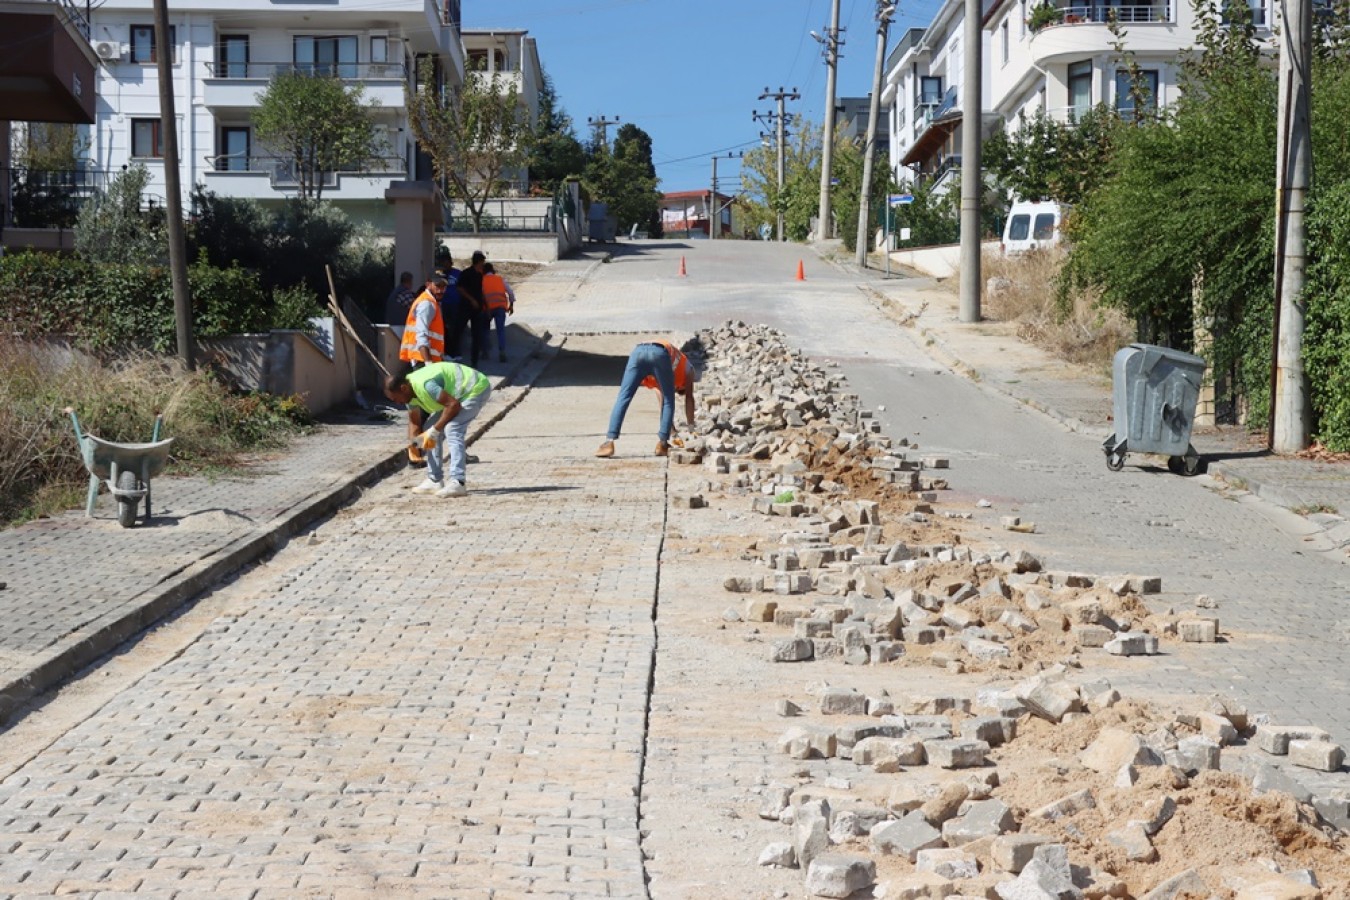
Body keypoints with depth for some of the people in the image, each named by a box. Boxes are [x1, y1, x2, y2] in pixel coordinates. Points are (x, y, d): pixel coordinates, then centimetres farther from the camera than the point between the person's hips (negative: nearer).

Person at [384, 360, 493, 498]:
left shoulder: (424, 384, -33)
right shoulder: (409, 391, -3)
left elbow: (454, 405, -33)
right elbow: (414, 422, 7)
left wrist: (435, 430, -27)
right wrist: (413, 443, -8)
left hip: (477, 388, -10)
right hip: (456, 394, 11)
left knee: (452, 430, -26)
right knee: (429, 428, 9)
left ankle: (457, 483, -30)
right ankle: (435, 481, 13)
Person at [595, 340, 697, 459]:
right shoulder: (687, 367, 36)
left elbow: (662, 398, 50)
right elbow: (689, 398, 30)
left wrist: (671, 423, 57)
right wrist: (691, 425, 34)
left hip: (638, 351, 4)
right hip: (660, 353, -4)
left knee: (622, 398, 3)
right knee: (669, 401, 13)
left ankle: (609, 443, -8)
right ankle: (662, 444, 4)